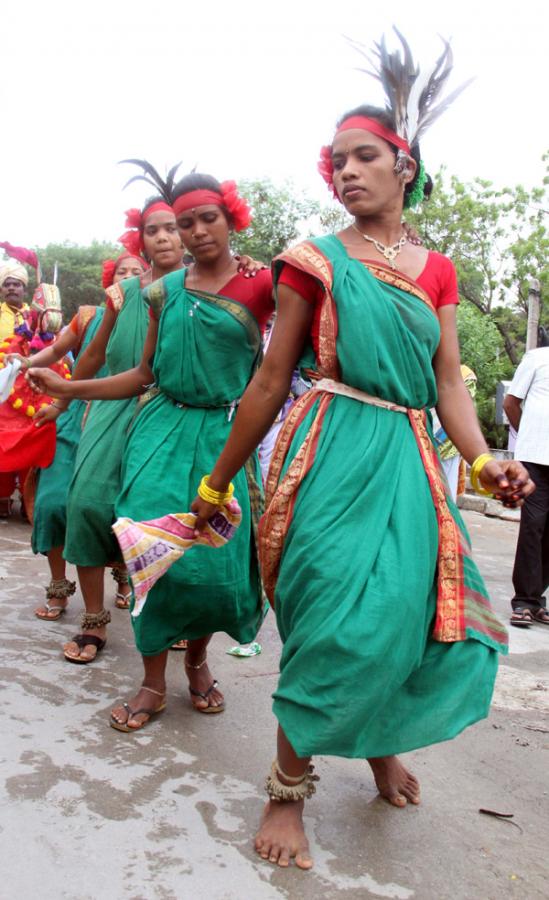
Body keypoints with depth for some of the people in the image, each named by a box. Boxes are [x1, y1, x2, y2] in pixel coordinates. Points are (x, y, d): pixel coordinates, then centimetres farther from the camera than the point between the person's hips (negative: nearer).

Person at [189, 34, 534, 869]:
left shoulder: (435, 270, 14)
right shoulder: (317, 259, 3)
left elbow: (449, 383, 9)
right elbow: (273, 379, 3)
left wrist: (484, 459, -9)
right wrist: (217, 481, 3)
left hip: (408, 457, 5)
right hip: (333, 452, -4)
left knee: (409, 607, 5)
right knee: (337, 618, -11)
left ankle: (382, 739, 35)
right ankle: (288, 793, 8)